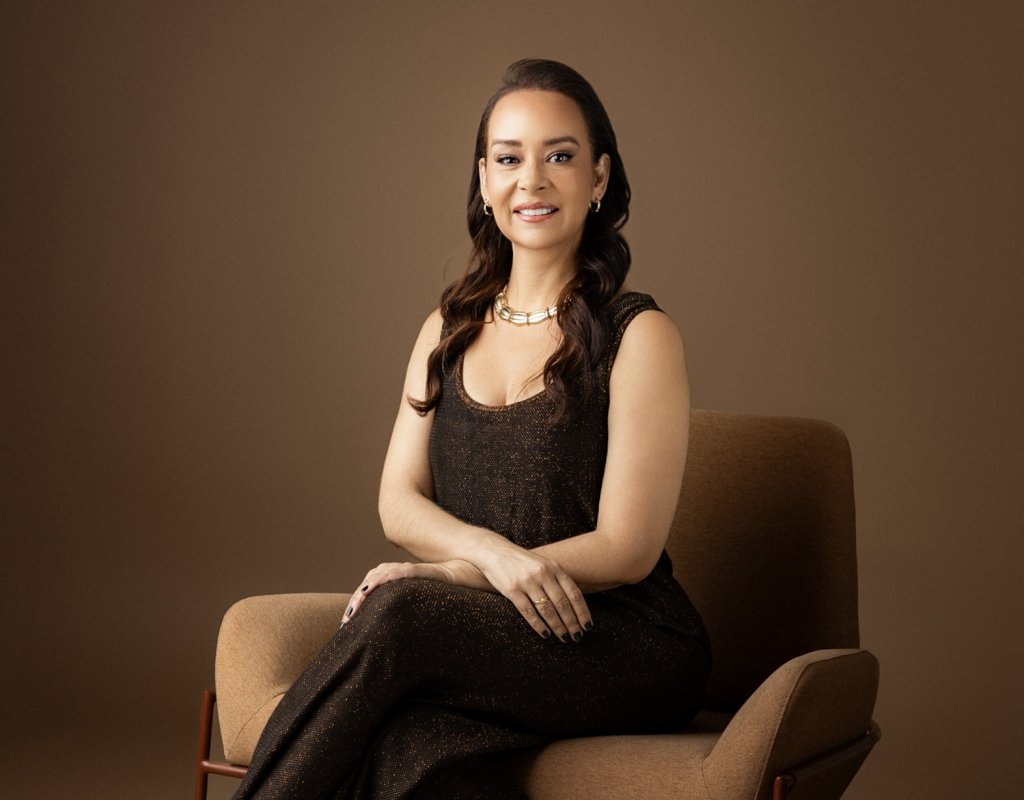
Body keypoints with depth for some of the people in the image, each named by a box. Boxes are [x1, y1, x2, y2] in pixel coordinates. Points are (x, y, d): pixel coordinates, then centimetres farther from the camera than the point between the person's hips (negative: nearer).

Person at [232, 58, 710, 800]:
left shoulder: (639, 336, -2)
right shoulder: (449, 329, 15)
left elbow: (626, 550, -7)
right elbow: (399, 502, 8)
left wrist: (442, 575, -13)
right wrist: (492, 552, -14)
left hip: (623, 645, -3)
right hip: (484, 638, 3)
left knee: (399, 612, -32)